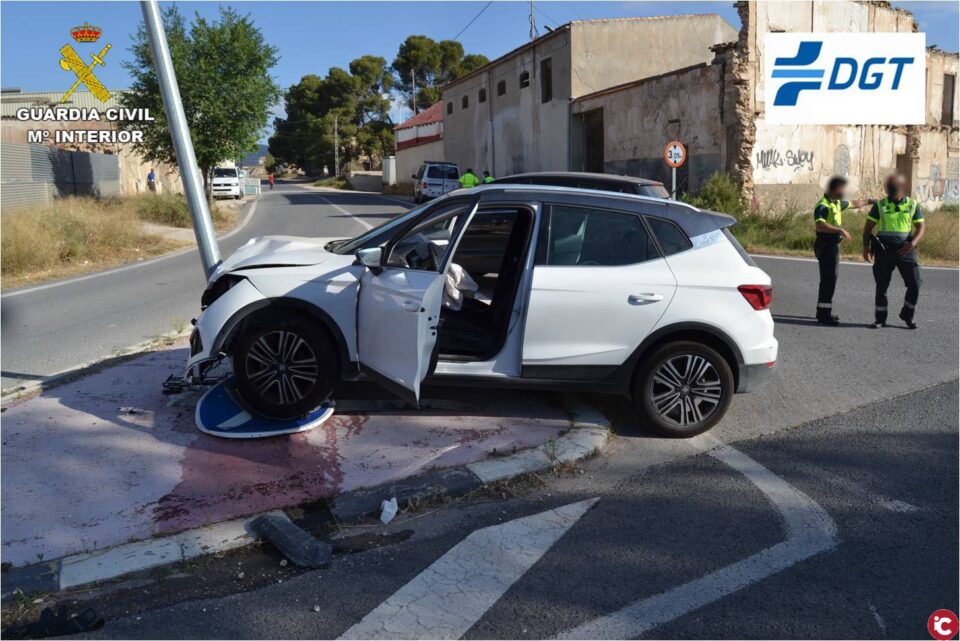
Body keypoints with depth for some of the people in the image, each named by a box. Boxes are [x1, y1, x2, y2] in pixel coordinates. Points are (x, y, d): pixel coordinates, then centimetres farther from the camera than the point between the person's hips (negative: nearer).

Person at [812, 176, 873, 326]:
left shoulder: (836, 203, 15)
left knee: (830, 278, 15)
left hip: (833, 245, 10)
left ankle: (823, 311, 25)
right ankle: (824, 314, -9)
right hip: (826, 245, -10)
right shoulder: (823, 205, -17)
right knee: (829, 279, -11)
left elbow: (852, 204, 35)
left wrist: (868, 201, 45)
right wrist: (839, 230, -40)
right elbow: (819, 225, -32)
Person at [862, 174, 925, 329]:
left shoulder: (913, 205, 5)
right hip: (884, 251, 0)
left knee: (915, 285, -3)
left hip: (905, 251, 0)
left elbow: (921, 226, 1)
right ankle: (880, 319, 15)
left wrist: (913, 243, -17)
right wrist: (866, 247, -7)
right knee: (881, 286, 4)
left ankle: (907, 315, 17)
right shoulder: (880, 205, 3)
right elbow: (868, 227, 3)